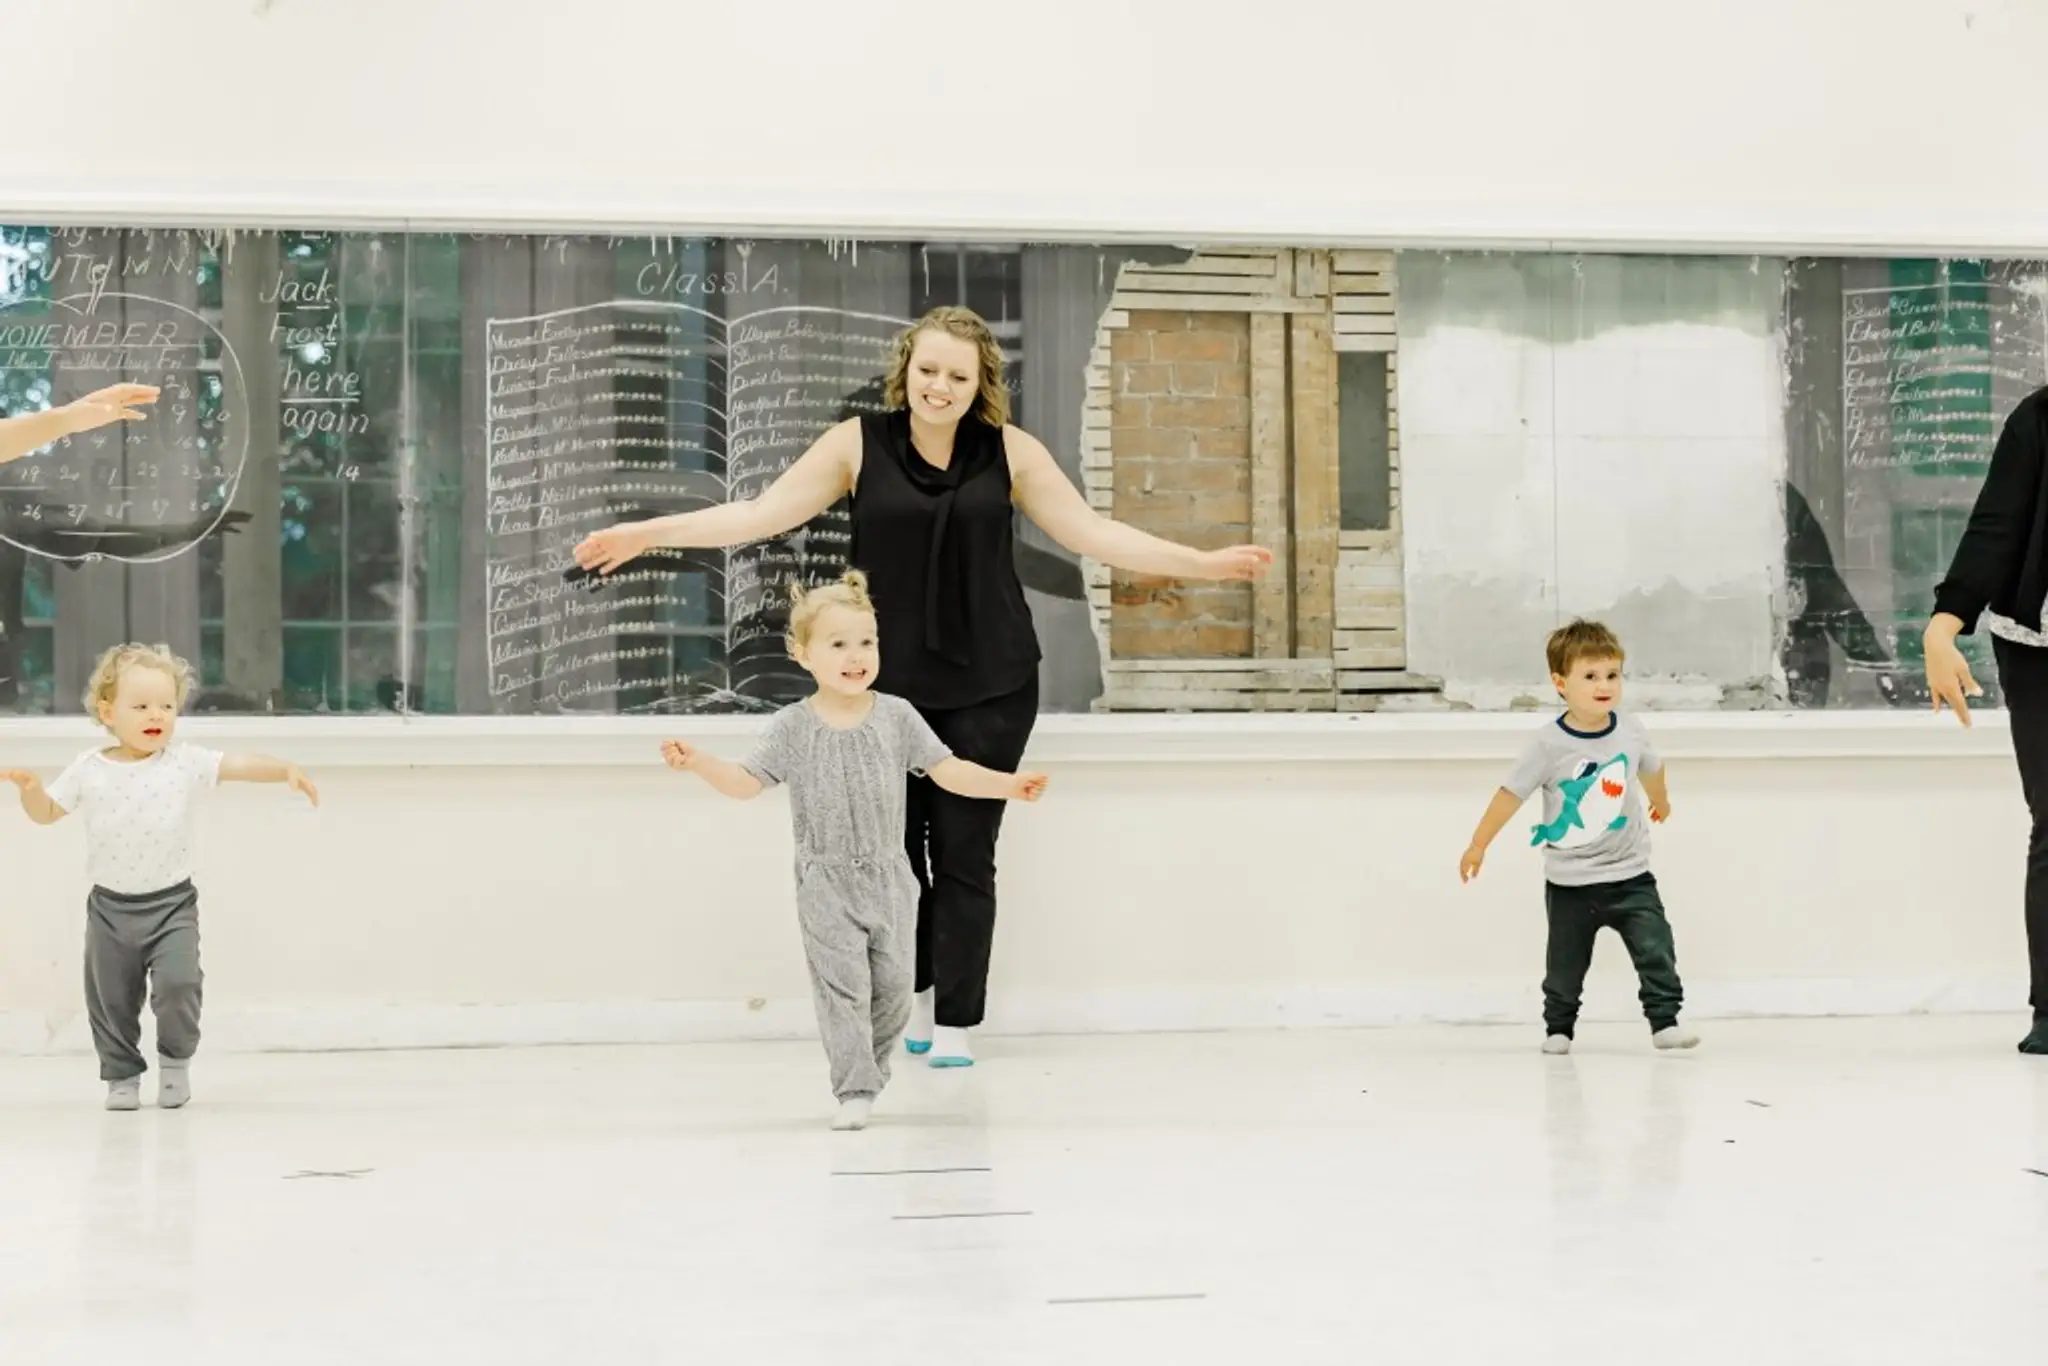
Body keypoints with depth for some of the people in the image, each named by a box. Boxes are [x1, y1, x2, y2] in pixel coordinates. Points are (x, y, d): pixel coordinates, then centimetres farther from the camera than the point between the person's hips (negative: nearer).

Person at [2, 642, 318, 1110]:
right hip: (111, 907, 2)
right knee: (111, 998, 8)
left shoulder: (185, 762, -5)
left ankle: (176, 1059, 10)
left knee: (178, 983, -16)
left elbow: (240, 765, -9)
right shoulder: (88, 771, -2)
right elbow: (46, 813, 7)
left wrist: (286, 770, -24)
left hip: (172, 903, -1)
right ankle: (122, 1075, 27)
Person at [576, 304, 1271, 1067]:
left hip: (989, 686, 0)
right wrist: (647, 534, -14)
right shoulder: (858, 444, -4)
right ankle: (911, 996, 31)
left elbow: (1093, 533, 1)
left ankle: (956, 1022, 11)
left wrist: (1202, 564, -5)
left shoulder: (1011, 451, -1)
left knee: (964, 852, 1)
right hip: (885, 686, 1)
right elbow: (762, 514, -6)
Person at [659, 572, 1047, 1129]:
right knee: (842, 986, -6)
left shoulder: (897, 716, 0)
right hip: (827, 882, -2)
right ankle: (854, 1091, -1)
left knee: (894, 984, 5)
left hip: (889, 879, 2)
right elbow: (748, 782, -4)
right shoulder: (792, 727, -4)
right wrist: (698, 763, -19)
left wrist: (1008, 784, -11)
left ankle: (870, 1069, 26)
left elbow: (947, 770, 0)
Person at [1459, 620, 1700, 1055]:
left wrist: (1660, 800, 37)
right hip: (1570, 881, -2)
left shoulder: (1631, 732, -5)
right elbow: (1511, 794, -10)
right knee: (1566, 962, 10)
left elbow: (1651, 767, 18)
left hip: (1629, 874, 2)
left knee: (1656, 949, -8)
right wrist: (1478, 846, -6)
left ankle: (1665, 1020, 0)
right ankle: (1558, 1028, 25)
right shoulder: (1549, 744, -16)